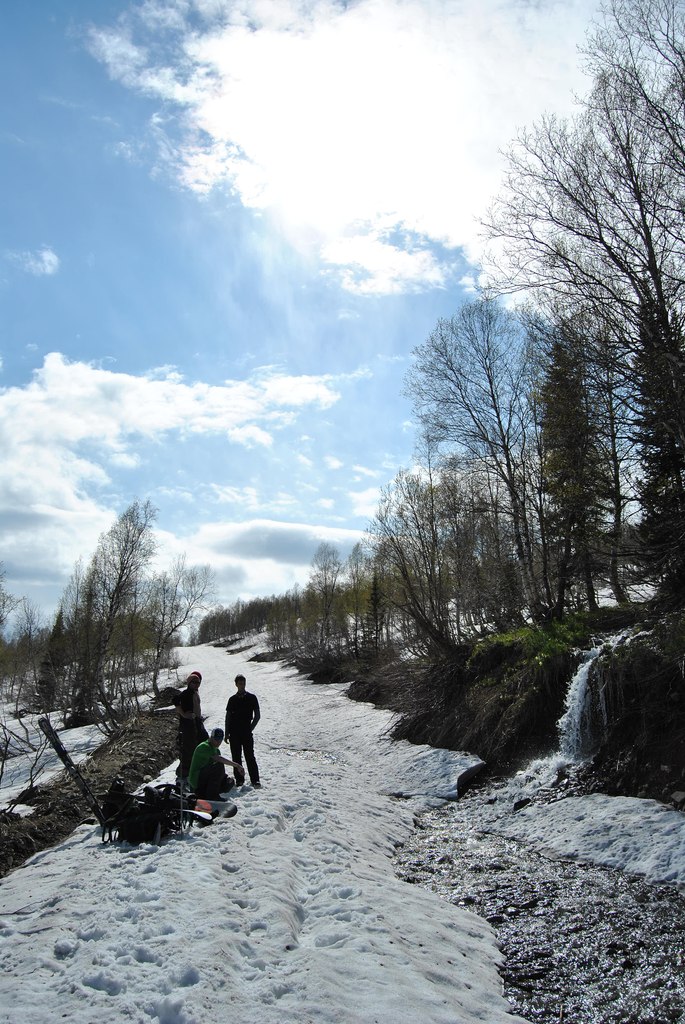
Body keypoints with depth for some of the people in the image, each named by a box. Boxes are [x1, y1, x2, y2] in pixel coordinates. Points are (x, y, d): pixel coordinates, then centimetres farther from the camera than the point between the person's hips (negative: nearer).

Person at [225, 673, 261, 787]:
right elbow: (228, 717, 11)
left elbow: (257, 716, 5)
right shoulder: (232, 699, 8)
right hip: (234, 733, 3)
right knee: (236, 757, 5)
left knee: (250, 756, -8)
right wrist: (227, 733, 7)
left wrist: (251, 728, -3)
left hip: (246, 733, -2)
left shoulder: (251, 698, 3)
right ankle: (239, 780, 12)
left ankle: (255, 780, -9)